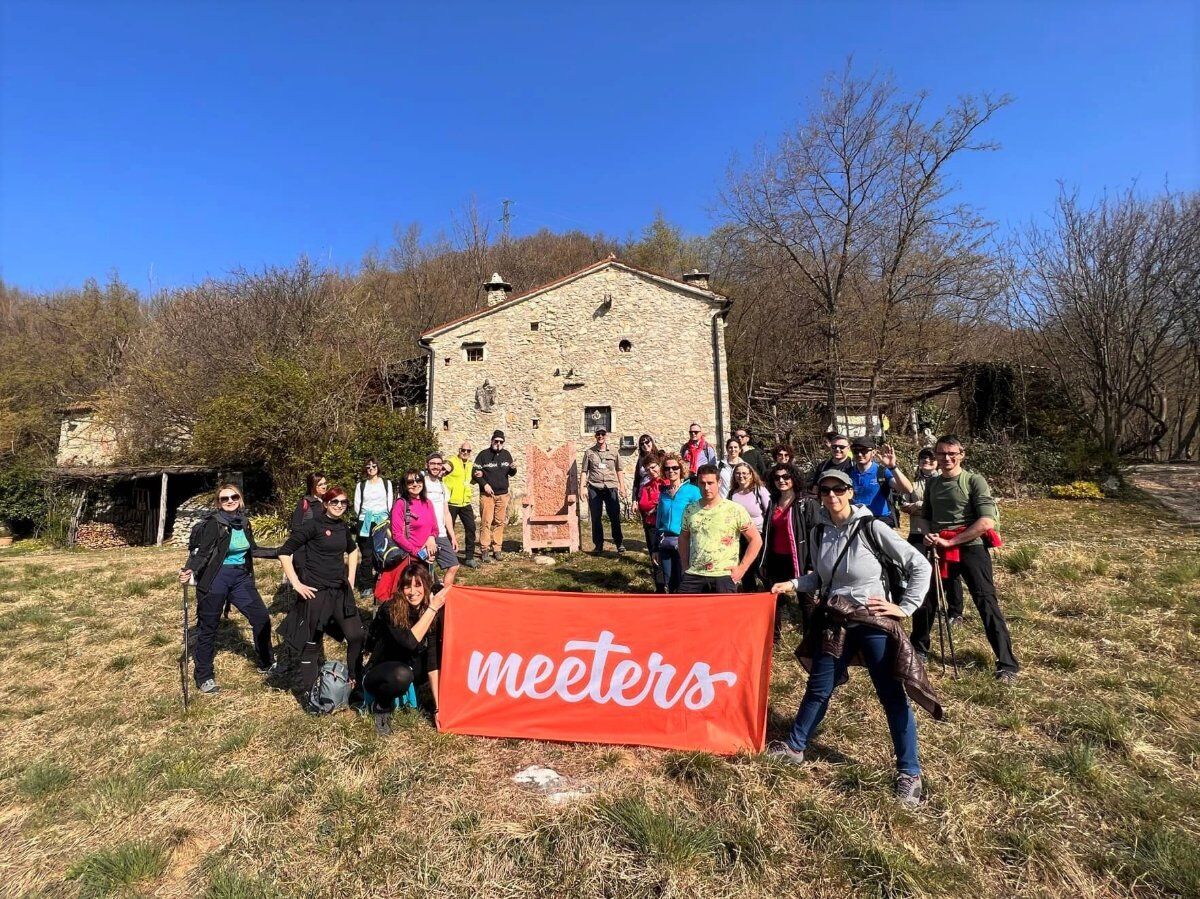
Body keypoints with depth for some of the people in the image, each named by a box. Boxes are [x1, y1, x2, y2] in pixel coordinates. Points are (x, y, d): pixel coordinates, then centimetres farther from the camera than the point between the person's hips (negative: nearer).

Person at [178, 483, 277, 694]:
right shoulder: (213, 524, -14)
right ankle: (204, 677, 25)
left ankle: (266, 665, 26)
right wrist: (189, 571, -36)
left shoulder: (244, 522, 4)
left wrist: (280, 552, 15)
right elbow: (201, 553, -18)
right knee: (208, 627, 7)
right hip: (216, 580, -6)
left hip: (241, 578, 6)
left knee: (261, 618, 7)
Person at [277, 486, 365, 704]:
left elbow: (352, 550, 26)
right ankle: (307, 693, 23)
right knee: (312, 643, 7)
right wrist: (296, 584, -15)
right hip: (316, 592, -6)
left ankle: (356, 683, 24)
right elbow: (285, 552, -13)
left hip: (341, 591, 6)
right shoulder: (312, 525, -12)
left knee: (357, 636, 5)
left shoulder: (343, 527, 7)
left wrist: (350, 578, 18)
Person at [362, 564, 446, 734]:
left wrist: (438, 706, -23)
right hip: (378, 675, -5)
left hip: (408, 669, 5)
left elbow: (433, 659, -18)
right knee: (401, 674, -37)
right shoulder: (390, 609, -24)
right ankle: (380, 706, -6)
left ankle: (406, 690, 2)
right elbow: (410, 642, -36)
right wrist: (432, 609, -34)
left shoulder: (433, 615, -13)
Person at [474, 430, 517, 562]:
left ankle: (497, 549, 11)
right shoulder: (483, 454, -1)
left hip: (503, 494, 4)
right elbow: (475, 473, -2)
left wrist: (513, 469, -7)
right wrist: (484, 484, -14)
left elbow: (511, 474, 16)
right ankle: (485, 550, 1)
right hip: (487, 494, -4)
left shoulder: (506, 454, 11)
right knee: (486, 522, -5)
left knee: (500, 522, 4)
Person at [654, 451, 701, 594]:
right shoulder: (663, 492, 9)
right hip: (664, 542, 5)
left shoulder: (692, 490, -6)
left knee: (682, 582, 1)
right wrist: (656, 548, 16)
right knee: (668, 582, 12)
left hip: (683, 541, -5)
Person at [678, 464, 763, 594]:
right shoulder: (690, 509, 7)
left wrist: (741, 568, -5)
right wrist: (685, 566, 10)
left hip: (724, 576, -3)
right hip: (693, 575, 3)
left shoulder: (735, 510, -4)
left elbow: (756, 540, -1)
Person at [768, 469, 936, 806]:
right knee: (818, 688, 15)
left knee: (891, 694, 3)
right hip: (834, 622, 5)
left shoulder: (871, 528, -15)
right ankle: (795, 746, 33)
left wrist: (905, 607, -11)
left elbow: (920, 565, -9)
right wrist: (793, 584, 0)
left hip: (874, 622, -4)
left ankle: (909, 773, 22)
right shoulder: (818, 533, 1)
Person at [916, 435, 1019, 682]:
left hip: (970, 549, -6)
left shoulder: (974, 480, -8)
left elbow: (987, 522, -17)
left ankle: (1007, 665, 7)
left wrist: (950, 541, -18)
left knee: (987, 604, -5)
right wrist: (929, 536, -2)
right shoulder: (931, 483, 9)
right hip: (938, 550, 6)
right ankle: (918, 650, 33)